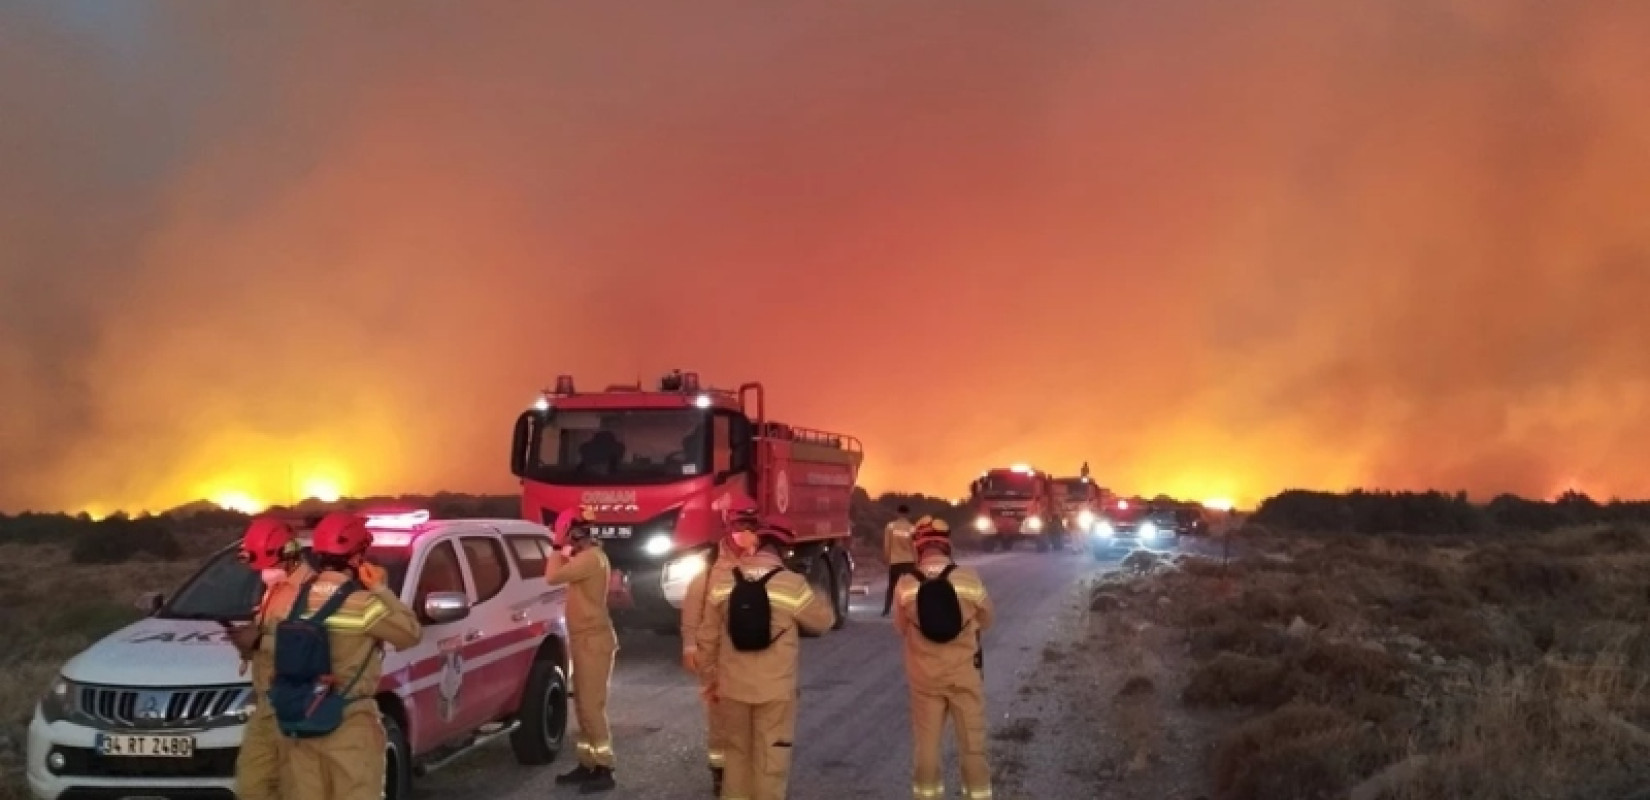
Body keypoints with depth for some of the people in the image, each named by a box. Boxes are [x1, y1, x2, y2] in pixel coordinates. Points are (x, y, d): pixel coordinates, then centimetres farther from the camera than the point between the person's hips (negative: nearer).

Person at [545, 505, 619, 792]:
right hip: (586, 640, 11)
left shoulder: (591, 558, -18)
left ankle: (604, 771, -8)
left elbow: (552, 576, -24)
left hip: (594, 640, -11)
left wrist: (559, 549, -11)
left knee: (592, 706, -10)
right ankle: (587, 765, 21)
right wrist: (564, 552, 12)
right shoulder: (587, 557, 16)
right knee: (583, 706, 14)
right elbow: (562, 575, 18)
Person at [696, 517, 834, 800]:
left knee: (737, 754, 18)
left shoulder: (723, 582, -2)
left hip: (732, 687, 3)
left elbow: (708, 637, 4)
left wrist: (711, 679, 15)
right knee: (771, 761, 7)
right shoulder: (792, 584, -13)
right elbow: (824, 621, 1)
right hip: (775, 690, -3)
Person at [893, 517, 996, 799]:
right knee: (972, 742, 12)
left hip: (924, 676, 1)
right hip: (964, 673, -1)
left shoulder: (906, 585, -12)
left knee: (925, 742, 14)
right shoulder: (969, 580, -13)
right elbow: (986, 621, 2)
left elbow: (900, 628, 1)